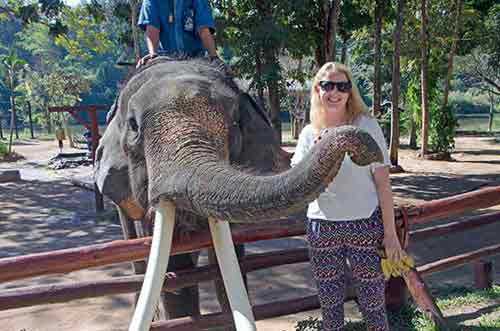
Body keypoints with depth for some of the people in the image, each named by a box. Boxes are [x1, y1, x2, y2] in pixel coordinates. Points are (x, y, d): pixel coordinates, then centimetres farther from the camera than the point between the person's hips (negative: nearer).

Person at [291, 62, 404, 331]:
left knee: (373, 305, 3)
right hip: (322, 228, 3)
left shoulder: (366, 126, -3)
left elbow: (382, 182, -4)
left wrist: (390, 233, -6)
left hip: (366, 225, -2)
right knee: (329, 306, 11)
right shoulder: (310, 133, 5)